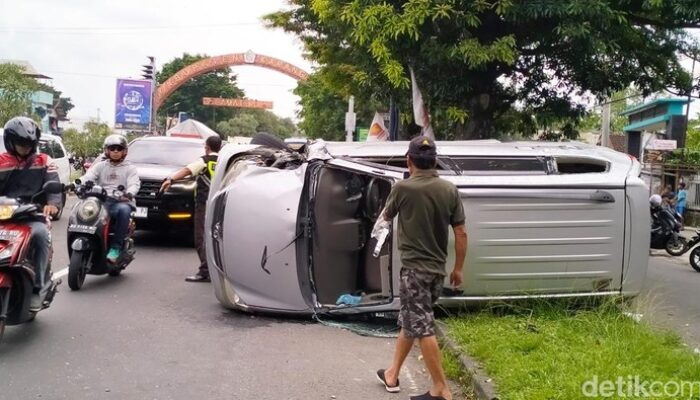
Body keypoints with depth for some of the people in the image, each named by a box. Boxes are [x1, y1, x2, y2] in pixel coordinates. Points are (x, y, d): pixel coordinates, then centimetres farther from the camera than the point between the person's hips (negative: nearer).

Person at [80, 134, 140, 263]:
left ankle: (116, 247, -33)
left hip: (121, 201, -2)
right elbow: (87, 177, 5)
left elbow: (134, 184, -3)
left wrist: (129, 193, -28)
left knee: (124, 210, -38)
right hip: (101, 201, 2)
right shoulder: (100, 166, 22)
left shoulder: (129, 168, 15)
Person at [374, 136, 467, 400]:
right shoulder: (449, 190, 0)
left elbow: (386, 217, 9)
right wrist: (458, 268, 12)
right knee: (409, 321, 18)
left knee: (422, 328, 0)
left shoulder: (403, 188, -11)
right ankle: (392, 375, 30)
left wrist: (381, 223, 32)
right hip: (437, 269, 6)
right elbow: (461, 234, 2)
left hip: (415, 268, -6)